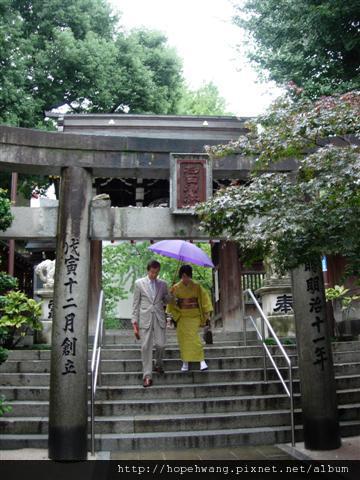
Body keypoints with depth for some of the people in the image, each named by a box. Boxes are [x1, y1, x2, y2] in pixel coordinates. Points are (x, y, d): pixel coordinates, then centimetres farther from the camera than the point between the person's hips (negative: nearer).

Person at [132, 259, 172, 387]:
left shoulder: (163, 284, 10)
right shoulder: (139, 283, 4)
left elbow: (168, 300, 19)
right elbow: (136, 304, 3)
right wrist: (135, 323, -2)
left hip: (159, 318, 2)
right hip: (145, 318, -2)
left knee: (160, 344, -2)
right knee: (146, 347, -4)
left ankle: (158, 365, 28)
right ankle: (147, 375, 3)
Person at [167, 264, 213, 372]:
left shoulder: (196, 286, -2)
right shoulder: (176, 288, -1)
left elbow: (204, 298, 2)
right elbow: (171, 302, 6)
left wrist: (207, 312, -3)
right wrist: (175, 315, -4)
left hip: (194, 316, -1)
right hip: (182, 317, 2)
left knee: (194, 337, -12)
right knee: (183, 338, 1)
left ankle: (202, 361, -9)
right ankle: (185, 363, 11)